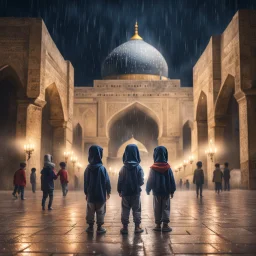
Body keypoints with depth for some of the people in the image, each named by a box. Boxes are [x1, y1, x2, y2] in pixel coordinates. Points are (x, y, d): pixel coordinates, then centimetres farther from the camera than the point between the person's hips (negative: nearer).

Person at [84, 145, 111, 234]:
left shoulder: (88, 168, -1)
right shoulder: (102, 168, -14)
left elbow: (86, 182, 7)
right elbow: (107, 182, -8)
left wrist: (86, 193, 17)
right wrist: (108, 191, 6)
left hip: (90, 195, 3)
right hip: (101, 195, -3)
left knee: (90, 211, 12)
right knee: (100, 212, 6)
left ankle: (90, 227, 17)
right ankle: (99, 227, 8)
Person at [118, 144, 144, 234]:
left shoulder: (124, 168, -8)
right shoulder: (139, 168, -10)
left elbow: (120, 181, -4)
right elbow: (141, 182, -8)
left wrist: (119, 191, 10)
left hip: (125, 193, 1)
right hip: (136, 193, 0)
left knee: (125, 210, 10)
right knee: (136, 210, 10)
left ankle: (125, 227, 14)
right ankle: (137, 227, 14)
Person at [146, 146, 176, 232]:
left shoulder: (153, 168, -8)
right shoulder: (168, 167, -5)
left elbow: (150, 180, -3)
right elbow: (172, 180, -1)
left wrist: (148, 190, 10)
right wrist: (172, 190, 8)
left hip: (156, 192, 0)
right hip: (166, 191, 0)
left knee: (157, 208, 8)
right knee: (166, 208, 5)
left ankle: (158, 225, 10)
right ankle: (165, 225, 1)